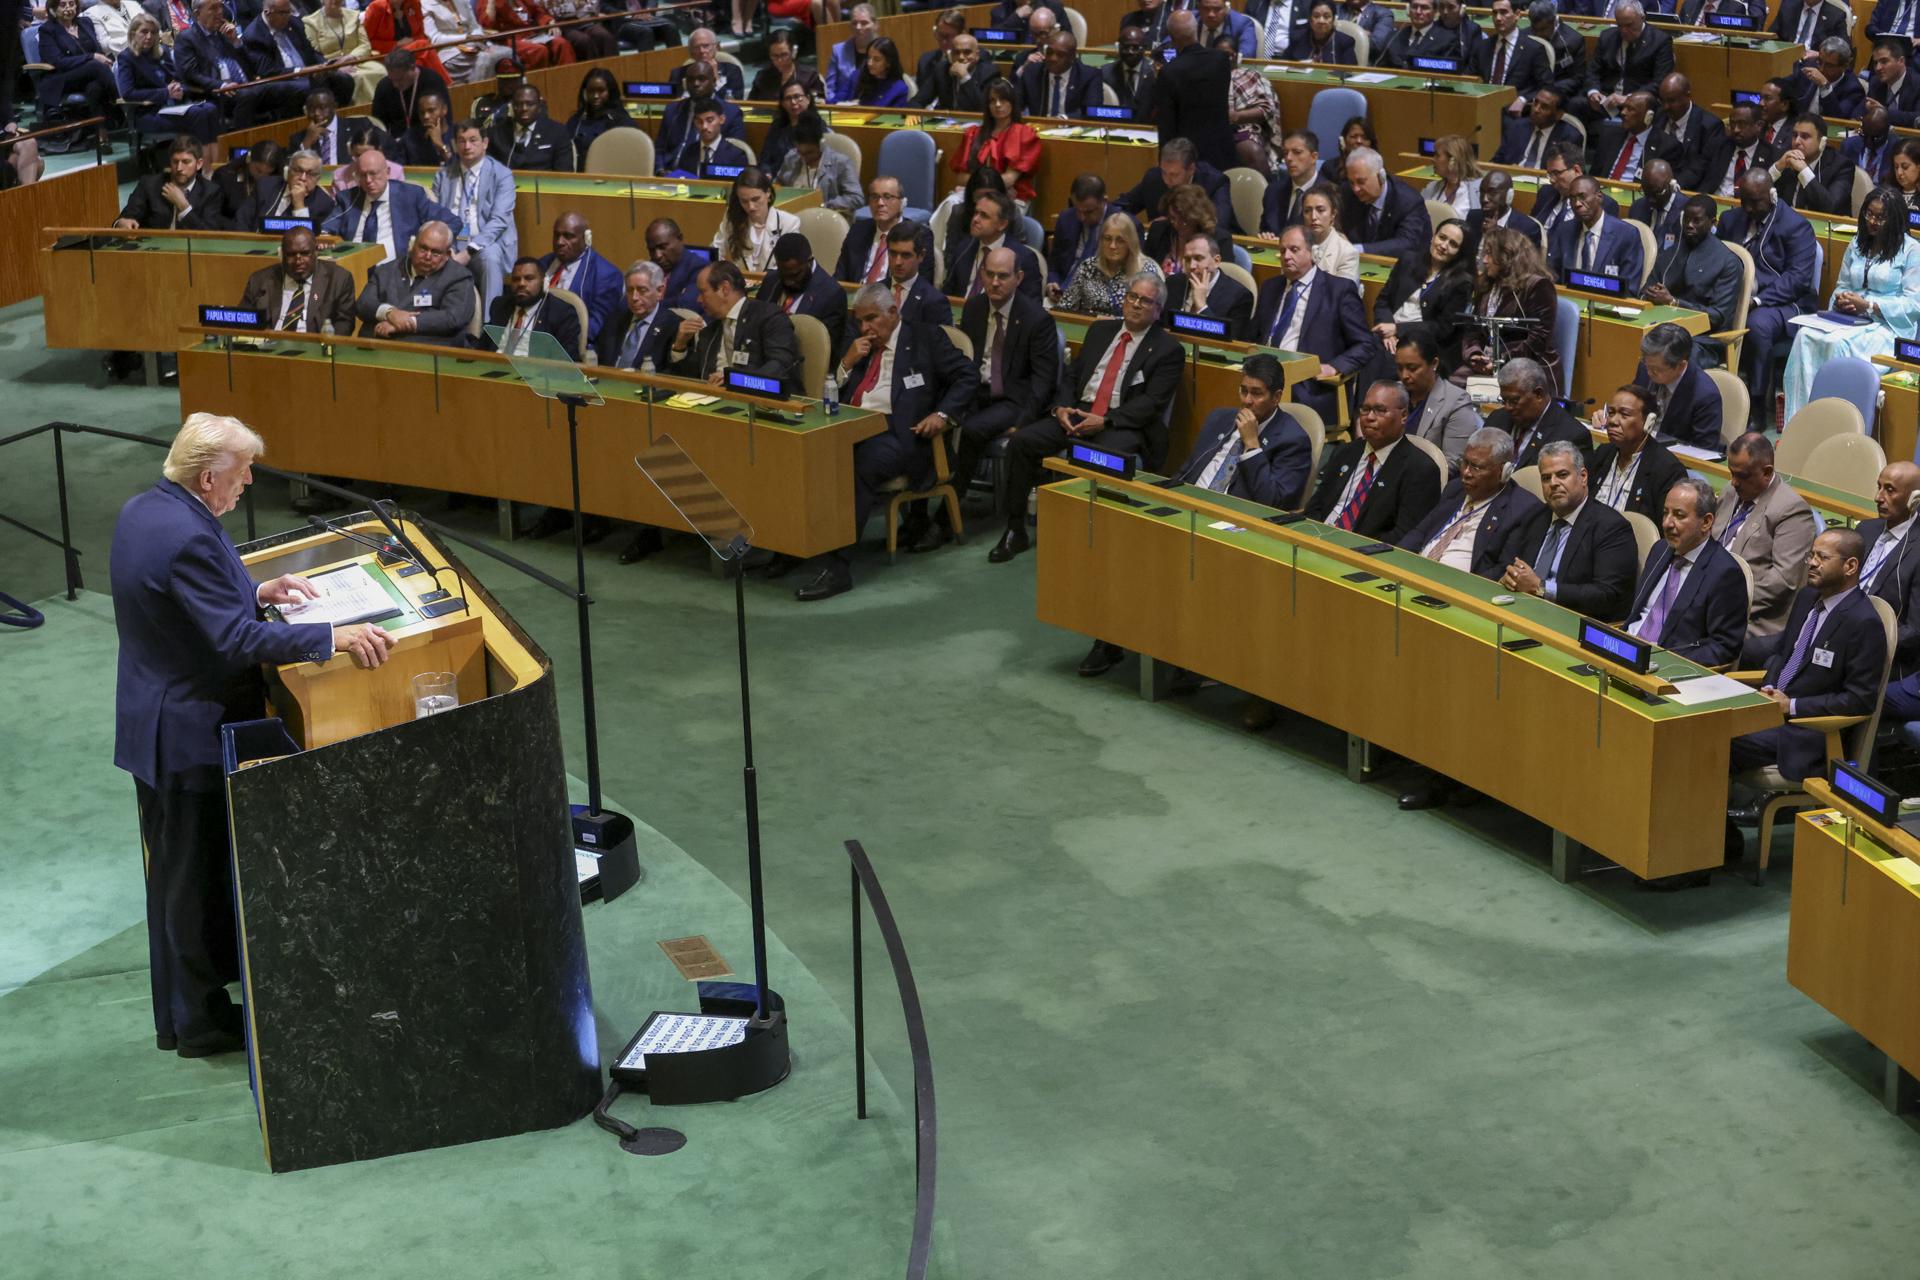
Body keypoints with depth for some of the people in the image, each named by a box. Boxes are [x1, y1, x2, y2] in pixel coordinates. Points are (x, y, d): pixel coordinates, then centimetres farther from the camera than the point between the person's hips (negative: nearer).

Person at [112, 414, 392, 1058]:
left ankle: (183, 1008, 33)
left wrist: (256, 592, 8)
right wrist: (334, 637, -31)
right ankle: (197, 1021, 17)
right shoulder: (187, 538, -28)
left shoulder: (142, 509, 3)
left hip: (154, 724, 10)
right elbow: (236, 641, -31)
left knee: (176, 870, 20)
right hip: (190, 733, -10)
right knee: (197, 877, 4)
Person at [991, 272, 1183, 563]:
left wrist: (1105, 421, -19)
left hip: (1124, 426, -5)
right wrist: (1063, 407, -4)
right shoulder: (1100, 330, 18)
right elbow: (1071, 375, 18)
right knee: (1021, 441, -15)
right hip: (1077, 414, 5)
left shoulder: (1168, 350, 1)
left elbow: (1152, 402, -9)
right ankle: (1015, 531, -7)